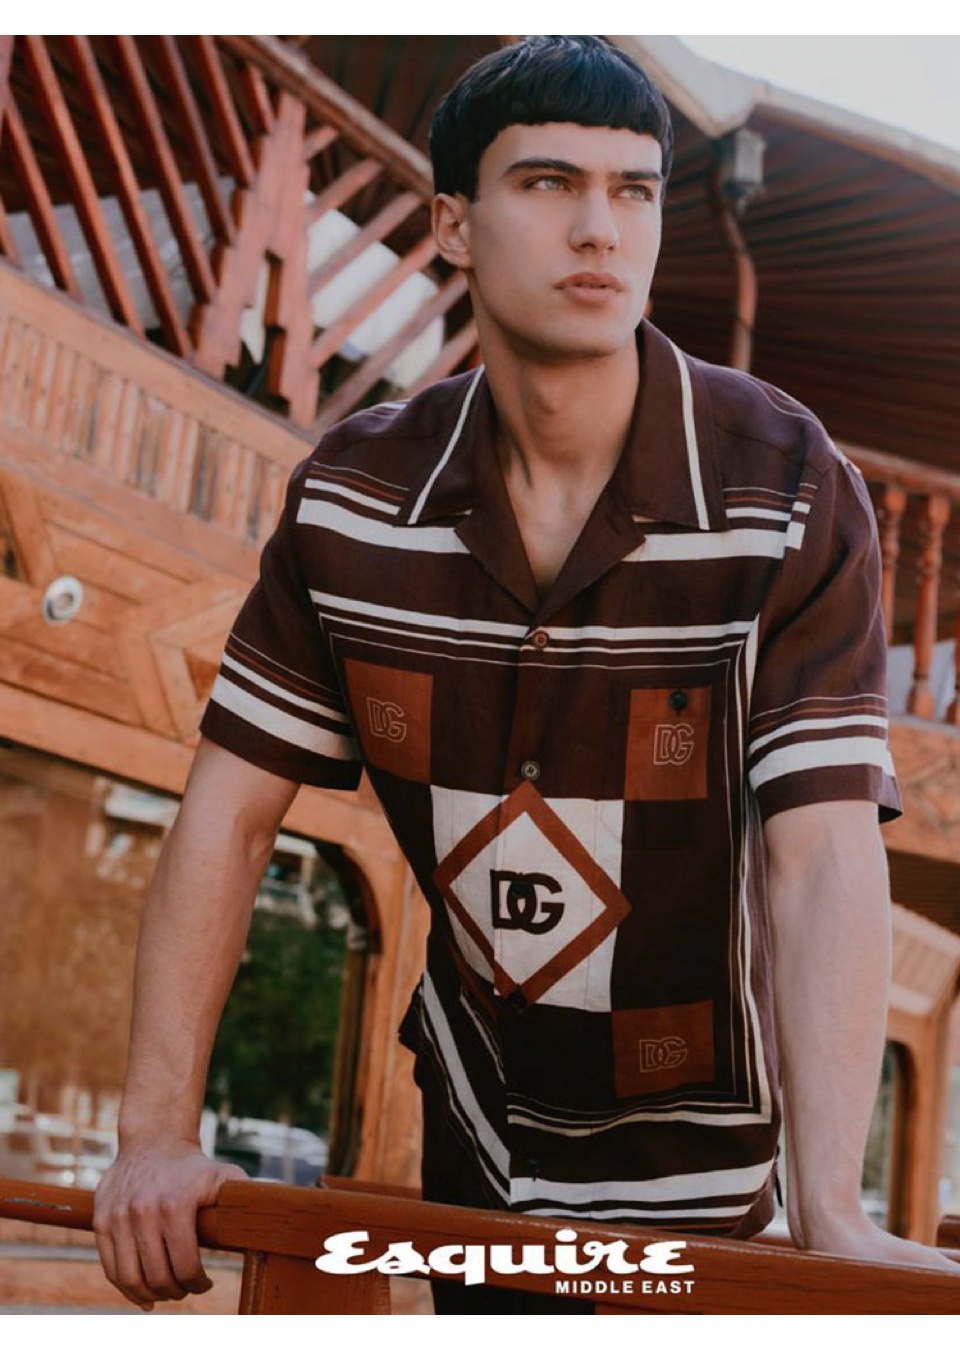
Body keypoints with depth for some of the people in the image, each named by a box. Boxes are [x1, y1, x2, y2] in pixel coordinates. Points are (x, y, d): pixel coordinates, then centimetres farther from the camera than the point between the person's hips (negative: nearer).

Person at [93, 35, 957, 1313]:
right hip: (476, 1114, 4)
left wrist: (829, 1213, -40)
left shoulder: (792, 495, -22)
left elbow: (825, 855, -28)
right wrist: (159, 1134, -15)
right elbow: (231, 810, -8)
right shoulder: (350, 496, -11)